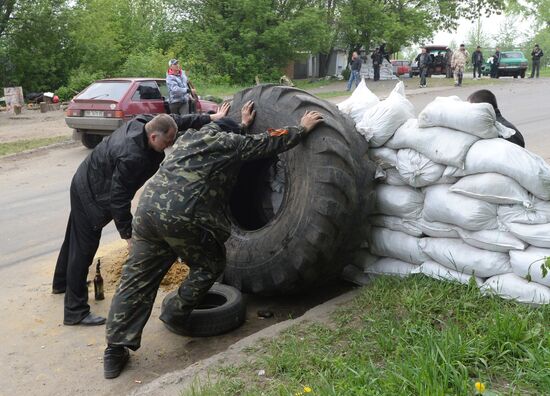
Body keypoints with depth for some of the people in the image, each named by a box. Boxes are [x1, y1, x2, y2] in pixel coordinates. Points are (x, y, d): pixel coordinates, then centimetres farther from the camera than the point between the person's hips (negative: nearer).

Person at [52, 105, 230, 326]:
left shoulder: (143, 123, -12)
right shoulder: (132, 157, -37)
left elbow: (178, 121, 3)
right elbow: (119, 198, -32)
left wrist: (212, 118, 5)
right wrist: (128, 234, -26)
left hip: (84, 184, 10)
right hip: (90, 196, -10)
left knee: (76, 240, 26)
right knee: (84, 249, -4)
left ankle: (61, 283, 48)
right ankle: (75, 311, 5)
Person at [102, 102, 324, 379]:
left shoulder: (190, 136, 29)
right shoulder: (231, 142, 10)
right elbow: (271, 141, 17)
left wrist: (243, 125, 60)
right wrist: (303, 128, 31)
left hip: (149, 205, 7)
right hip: (183, 215, -7)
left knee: (136, 278, 10)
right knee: (209, 266, 19)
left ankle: (115, 351, 12)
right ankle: (175, 315, 27)